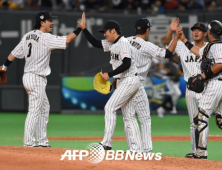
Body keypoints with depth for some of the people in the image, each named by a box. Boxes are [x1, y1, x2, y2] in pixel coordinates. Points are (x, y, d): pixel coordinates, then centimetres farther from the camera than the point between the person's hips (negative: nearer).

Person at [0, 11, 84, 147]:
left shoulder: (28, 36, 10)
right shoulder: (45, 38, -14)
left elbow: (13, 54, 12)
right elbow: (67, 40, -23)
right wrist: (80, 28, -16)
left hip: (29, 76, 9)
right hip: (36, 78, -9)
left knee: (44, 109, 15)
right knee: (35, 111, -6)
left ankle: (42, 141, 17)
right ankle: (29, 143, -4)